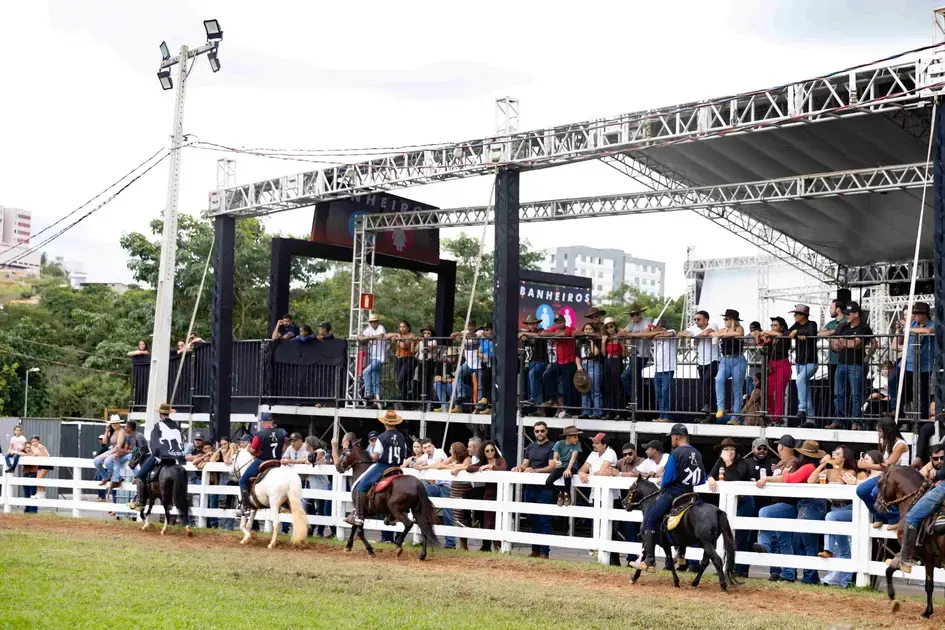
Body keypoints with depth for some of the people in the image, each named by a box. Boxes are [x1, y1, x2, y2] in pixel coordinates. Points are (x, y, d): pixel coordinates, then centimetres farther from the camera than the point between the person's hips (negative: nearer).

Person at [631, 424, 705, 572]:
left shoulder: (675, 453, -13)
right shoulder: (697, 454, 9)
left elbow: (668, 478, -16)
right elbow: (702, 479, 11)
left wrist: (662, 486, 3)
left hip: (673, 492, -8)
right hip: (689, 493, 8)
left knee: (649, 520, -3)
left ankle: (649, 561, -11)